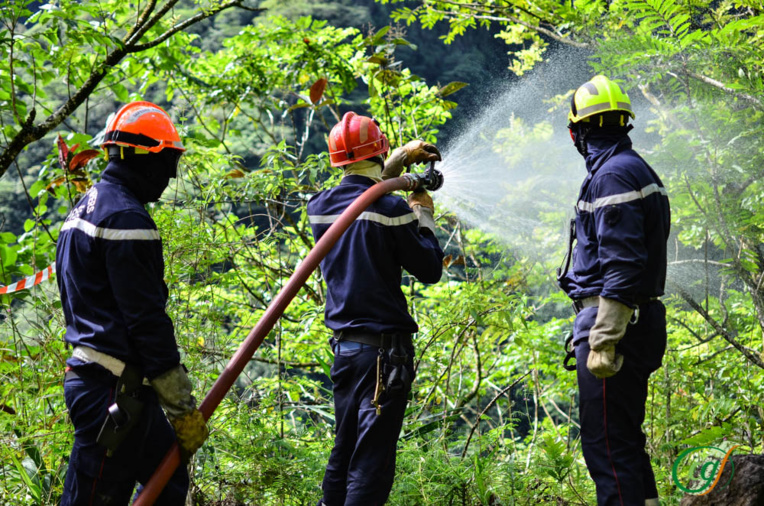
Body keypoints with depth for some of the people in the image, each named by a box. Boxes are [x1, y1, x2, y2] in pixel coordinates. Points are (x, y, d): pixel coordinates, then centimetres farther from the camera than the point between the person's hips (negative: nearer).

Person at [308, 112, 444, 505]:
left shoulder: (319, 207, 5)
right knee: (372, 459, -6)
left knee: (344, 449, 17)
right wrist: (423, 215, 7)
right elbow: (430, 270, -6)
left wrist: (401, 158, 30)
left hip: (343, 345, 7)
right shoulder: (390, 210, -14)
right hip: (383, 347, -7)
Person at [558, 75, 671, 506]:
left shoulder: (613, 174, -14)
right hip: (641, 321, 10)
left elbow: (622, 265, -22)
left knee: (607, 443, -9)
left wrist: (603, 341, -23)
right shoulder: (640, 170, 18)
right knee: (626, 439, 17)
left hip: (615, 320, -10)